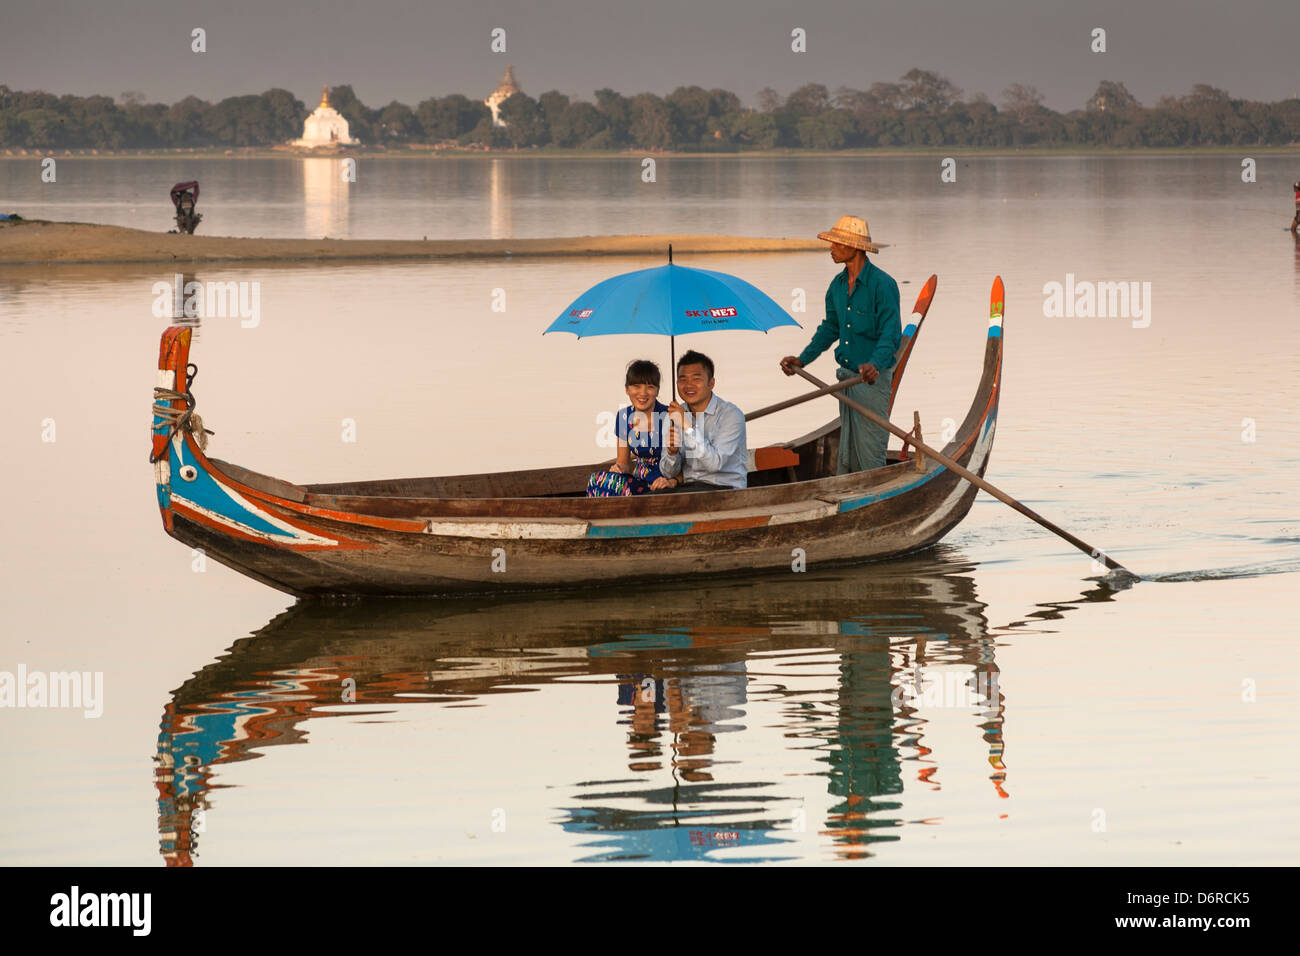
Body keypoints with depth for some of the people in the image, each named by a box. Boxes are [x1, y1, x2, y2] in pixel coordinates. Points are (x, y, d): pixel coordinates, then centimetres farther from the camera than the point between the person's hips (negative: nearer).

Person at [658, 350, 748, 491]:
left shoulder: (731, 415, -8)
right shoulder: (675, 416, 10)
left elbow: (715, 464, -20)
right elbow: (669, 472, 10)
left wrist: (687, 426, -23)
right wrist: (672, 452, -13)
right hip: (688, 486, 5)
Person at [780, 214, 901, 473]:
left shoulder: (883, 284, -15)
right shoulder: (837, 285, 9)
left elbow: (891, 335, -21)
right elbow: (830, 328, 20)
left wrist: (875, 364, -37)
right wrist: (802, 359, 11)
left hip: (873, 381, -8)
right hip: (847, 375, 8)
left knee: (869, 454, -5)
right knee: (846, 451, 12)